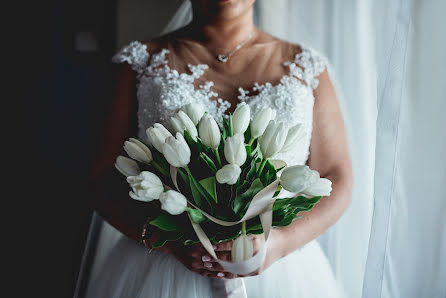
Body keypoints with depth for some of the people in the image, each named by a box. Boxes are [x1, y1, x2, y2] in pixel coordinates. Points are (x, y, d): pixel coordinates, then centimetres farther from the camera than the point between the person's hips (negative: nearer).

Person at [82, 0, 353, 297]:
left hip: (279, 274, 1)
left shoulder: (307, 67, 4)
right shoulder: (142, 61, 1)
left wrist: (281, 241, -16)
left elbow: (336, 181, 2)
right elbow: (105, 179, -3)